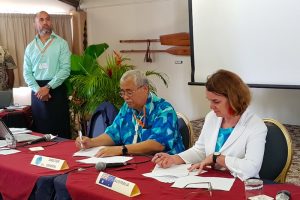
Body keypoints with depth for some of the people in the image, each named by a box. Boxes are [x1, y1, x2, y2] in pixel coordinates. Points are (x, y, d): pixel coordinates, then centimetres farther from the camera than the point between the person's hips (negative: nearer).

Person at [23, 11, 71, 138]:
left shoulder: (61, 43, 0)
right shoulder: (30, 47, 10)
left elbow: (65, 69, -9)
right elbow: (27, 72, 6)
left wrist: (48, 87, -15)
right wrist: (37, 89, -10)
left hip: (56, 89, -3)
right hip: (37, 91, 3)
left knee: (60, 128, -2)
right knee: (39, 128, 7)